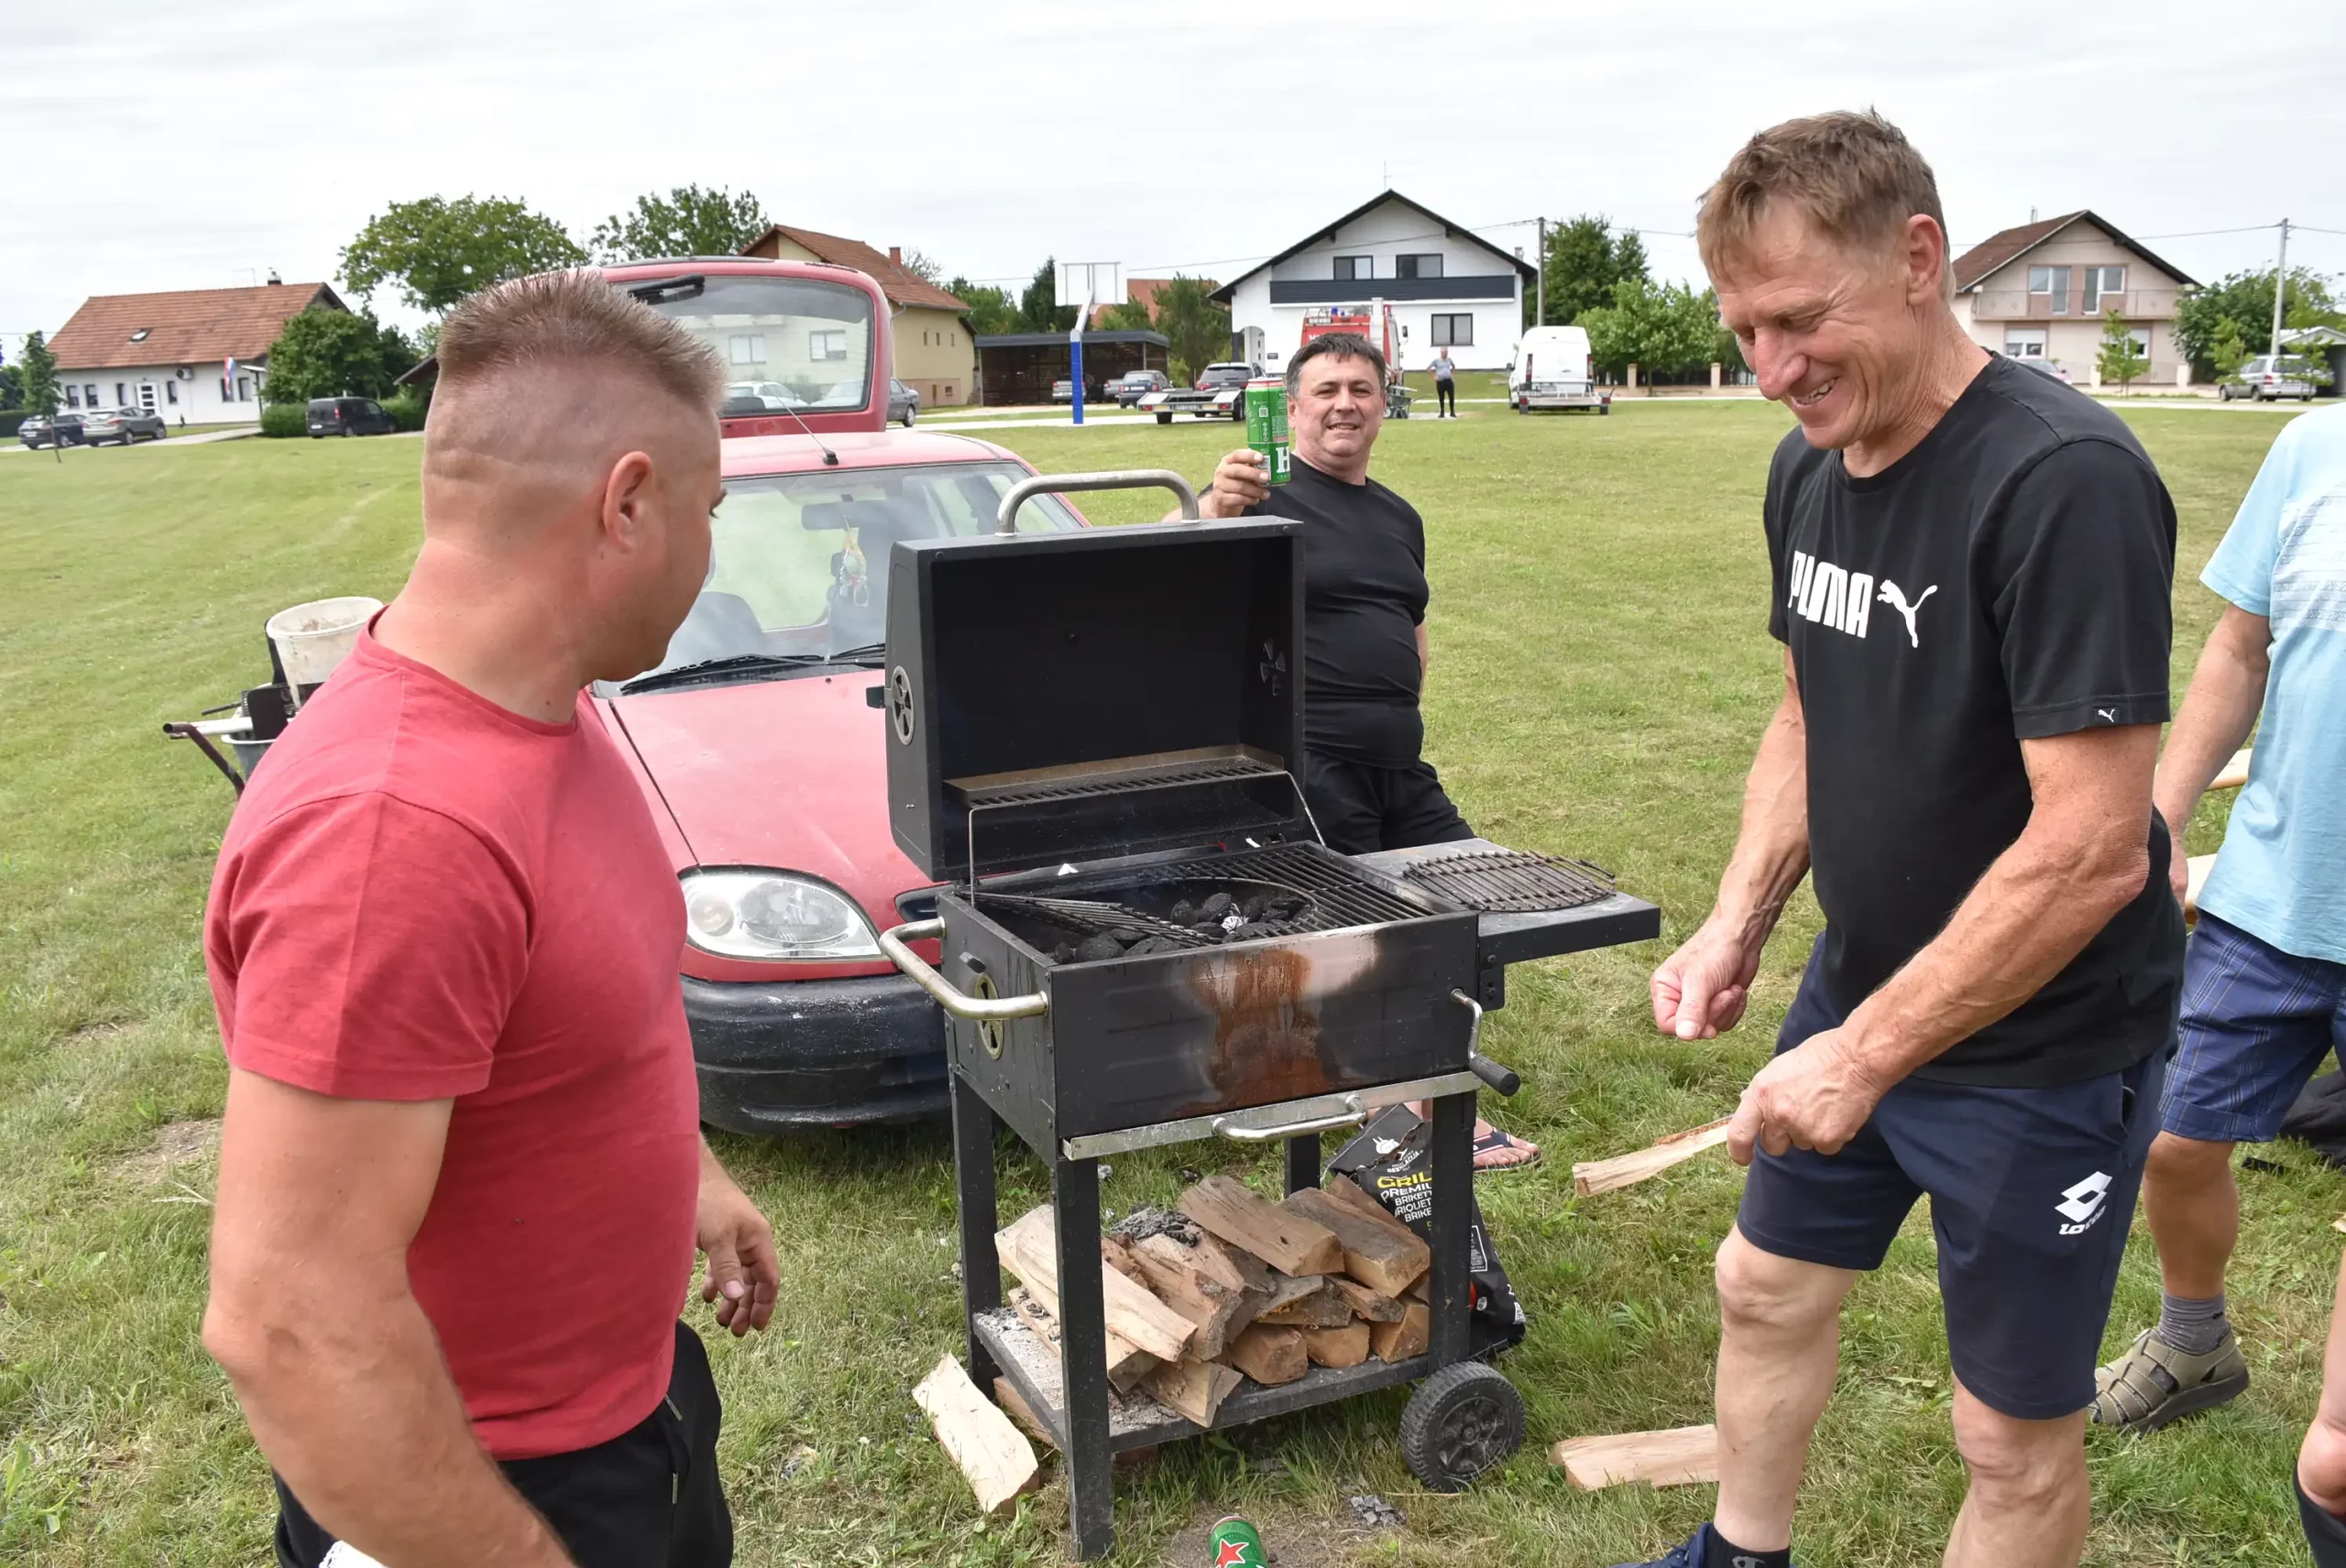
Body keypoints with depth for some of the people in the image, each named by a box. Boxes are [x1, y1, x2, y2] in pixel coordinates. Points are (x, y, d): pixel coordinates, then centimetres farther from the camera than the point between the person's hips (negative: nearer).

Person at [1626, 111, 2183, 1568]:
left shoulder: (2065, 482, -25)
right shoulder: (1810, 465, -1)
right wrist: (1738, 926, -1)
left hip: (2043, 1048, -7)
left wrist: (1872, 1052, -23)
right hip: (1859, 992, 8)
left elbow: (2091, 850, -27)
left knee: (2017, 1433, 8)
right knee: (1766, 1285, 22)